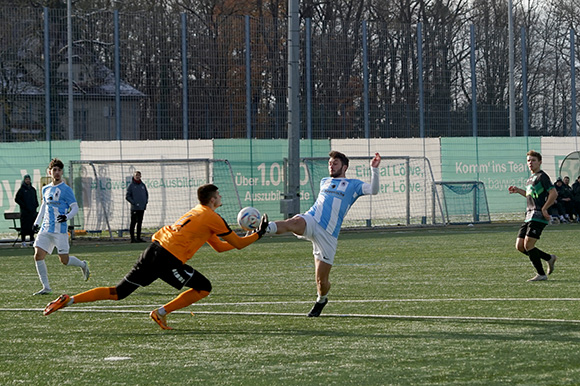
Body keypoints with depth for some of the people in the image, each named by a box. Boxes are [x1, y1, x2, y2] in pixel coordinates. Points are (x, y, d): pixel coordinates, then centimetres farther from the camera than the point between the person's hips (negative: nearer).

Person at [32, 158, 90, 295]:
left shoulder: (66, 189, -6)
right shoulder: (46, 189, 13)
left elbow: (75, 207, -6)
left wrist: (67, 217, -24)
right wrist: (37, 222, 21)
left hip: (60, 229, -6)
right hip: (45, 228, 6)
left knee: (64, 260, -3)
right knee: (38, 256, -8)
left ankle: (83, 265, 30)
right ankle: (46, 287, -2)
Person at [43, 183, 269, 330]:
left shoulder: (197, 212, 28)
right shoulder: (212, 218, 1)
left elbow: (220, 247, 33)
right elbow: (237, 244, 5)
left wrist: (252, 236, 34)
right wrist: (258, 234, 19)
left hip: (153, 250, 8)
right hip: (169, 258, -8)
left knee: (117, 293, 9)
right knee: (204, 287, 6)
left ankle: (69, 300, -4)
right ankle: (162, 313, -1)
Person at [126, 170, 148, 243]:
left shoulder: (142, 185, 12)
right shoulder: (131, 185, -2)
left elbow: (146, 194, 21)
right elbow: (127, 196, -5)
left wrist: (146, 202, 7)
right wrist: (133, 202, -14)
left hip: (142, 207, 5)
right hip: (134, 208, -5)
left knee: (140, 223, 9)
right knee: (133, 223, -6)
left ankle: (138, 237, 13)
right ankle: (132, 238, -5)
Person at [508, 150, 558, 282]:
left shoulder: (542, 176, -8)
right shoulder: (531, 178, 20)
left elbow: (554, 193, -15)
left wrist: (544, 209, -16)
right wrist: (518, 190, 23)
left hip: (538, 216, -10)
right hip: (529, 216, 10)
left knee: (528, 245, -14)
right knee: (520, 246, 4)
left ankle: (541, 274, -4)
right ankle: (549, 258, 16)